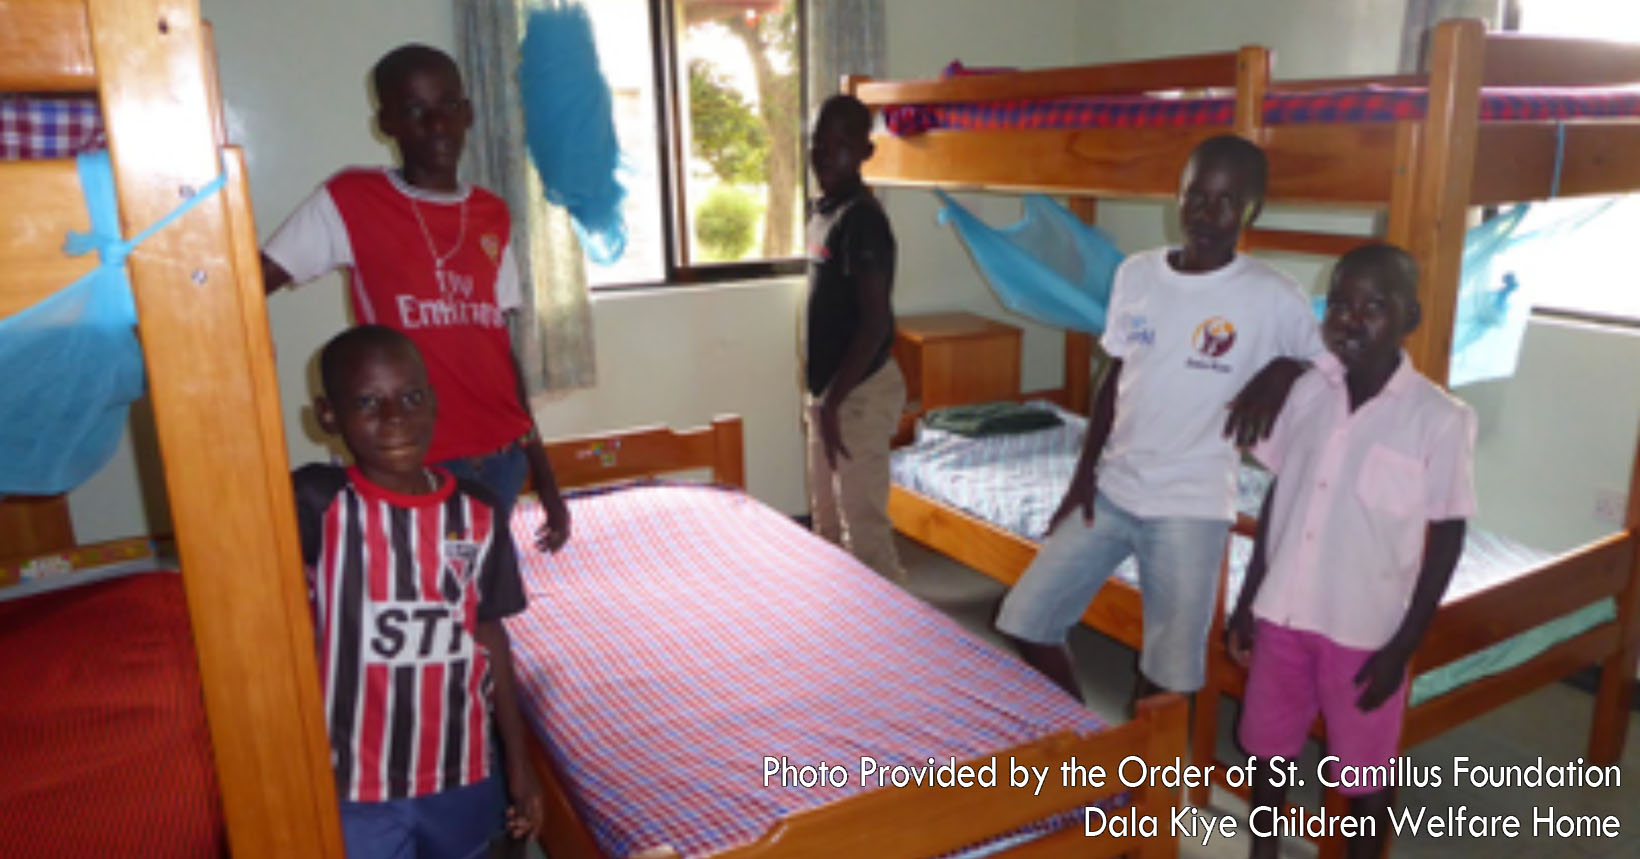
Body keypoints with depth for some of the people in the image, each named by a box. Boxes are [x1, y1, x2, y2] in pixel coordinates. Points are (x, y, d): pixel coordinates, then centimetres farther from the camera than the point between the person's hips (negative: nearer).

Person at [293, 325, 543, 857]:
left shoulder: (476, 511, -6)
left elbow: (489, 635, 3)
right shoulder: (321, 505, -14)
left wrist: (518, 761, 7)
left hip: (464, 773, 3)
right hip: (357, 788, -3)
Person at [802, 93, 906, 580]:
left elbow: (875, 322, -23)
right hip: (829, 390, 10)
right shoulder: (823, 212, 12)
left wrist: (834, 401, -24)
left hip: (859, 393, -10)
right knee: (827, 521, 18)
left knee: (864, 526, -3)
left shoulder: (861, 217, -18)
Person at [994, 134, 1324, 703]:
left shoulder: (1273, 299, -10)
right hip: (1110, 491, 4)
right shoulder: (1136, 273, 2)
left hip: (1191, 508, -4)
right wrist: (1084, 472, 5)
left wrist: (1283, 370, -19)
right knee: (1024, 622, 6)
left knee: (1168, 670, 5)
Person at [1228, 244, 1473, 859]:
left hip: (1365, 629, -4)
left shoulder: (1440, 419, -14)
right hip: (1284, 613, 4)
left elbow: (1445, 542, -8)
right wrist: (1246, 600, 7)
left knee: (1365, 772, 14)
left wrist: (1402, 647, -9)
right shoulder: (1309, 391, -2)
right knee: (1268, 746, 19)